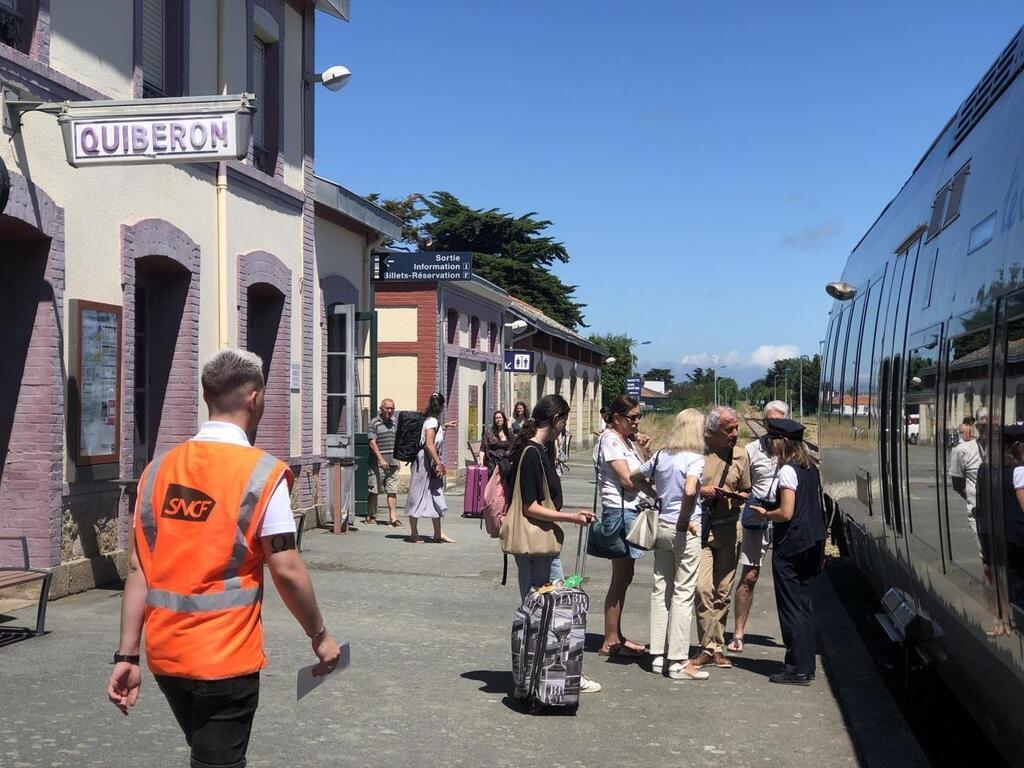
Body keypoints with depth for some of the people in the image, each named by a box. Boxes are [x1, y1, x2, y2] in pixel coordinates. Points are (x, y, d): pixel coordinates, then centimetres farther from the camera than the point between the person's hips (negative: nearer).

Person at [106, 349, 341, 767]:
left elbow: (139, 569, 1)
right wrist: (319, 637, 0)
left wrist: (127, 655, 4)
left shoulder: (159, 468, 2)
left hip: (164, 653, 5)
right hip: (224, 657, -5)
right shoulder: (262, 472, -13)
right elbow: (286, 571, -13)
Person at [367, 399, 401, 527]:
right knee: (374, 490, 2)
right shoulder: (374, 423, -5)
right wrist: (381, 459, -21)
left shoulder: (394, 423, 14)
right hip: (378, 463, -5)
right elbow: (372, 443, -13)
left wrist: (397, 459, 22)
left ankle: (393, 517, 1)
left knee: (392, 491, 1)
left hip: (392, 463, 5)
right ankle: (370, 516, 13)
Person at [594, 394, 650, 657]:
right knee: (621, 579, -5)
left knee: (624, 577, 13)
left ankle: (616, 637, 21)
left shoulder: (627, 440, 18)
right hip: (621, 511, -10)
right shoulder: (610, 440, -11)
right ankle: (610, 642, 2)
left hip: (631, 510, 10)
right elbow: (628, 479, -17)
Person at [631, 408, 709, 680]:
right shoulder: (694, 458, -13)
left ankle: (658, 655, 19)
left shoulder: (661, 456, 6)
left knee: (660, 590, 12)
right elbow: (690, 490, -29)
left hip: (662, 527, 6)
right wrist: (685, 521, -16)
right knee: (683, 594, 0)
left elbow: (635, 478, 17)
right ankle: (679, 662, 3)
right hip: (685, 532, -6)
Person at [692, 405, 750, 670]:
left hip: (729, 528, 4)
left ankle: (716, 647, 15)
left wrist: (737, 498, -2)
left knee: (723, 592, 6)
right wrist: (700, 491, -15)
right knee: (702, 588, -13)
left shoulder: (740, 455, 9)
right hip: (700, 528, -4)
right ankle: (710, 647, -5)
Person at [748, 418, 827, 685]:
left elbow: (786, 513, -20)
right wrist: (820, 548, 19)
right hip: (811, 543, 9)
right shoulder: (810, 468, 10)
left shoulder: (787, 470, -16)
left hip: (790, 546, -9)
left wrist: (765, 514, -2)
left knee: (791, 607, -2)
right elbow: (816, 507, 15)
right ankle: (806, 665, 21)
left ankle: (797, 670, 1)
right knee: (804, 605, 15)